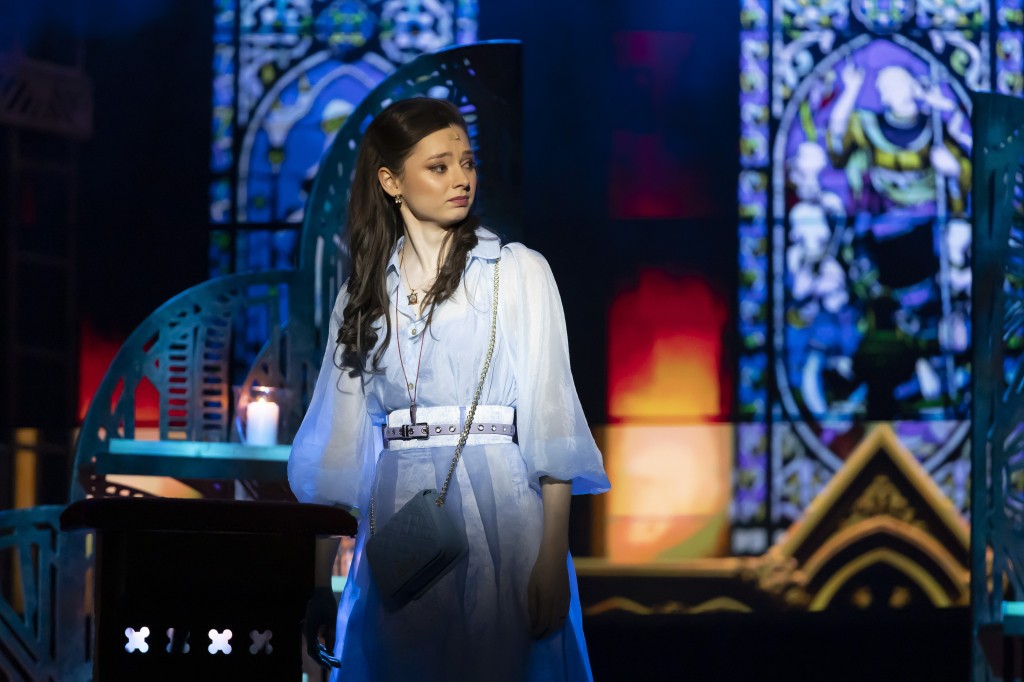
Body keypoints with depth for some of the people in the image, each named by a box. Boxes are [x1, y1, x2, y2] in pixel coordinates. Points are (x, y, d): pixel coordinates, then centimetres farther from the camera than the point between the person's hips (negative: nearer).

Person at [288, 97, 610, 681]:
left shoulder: (518, 272, 2)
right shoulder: (365, 293, 13)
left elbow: (550, 419, -5)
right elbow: (342, 439, 13)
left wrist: (553, 559, -14)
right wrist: (320, 577, 8)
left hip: (497, 509, -3)